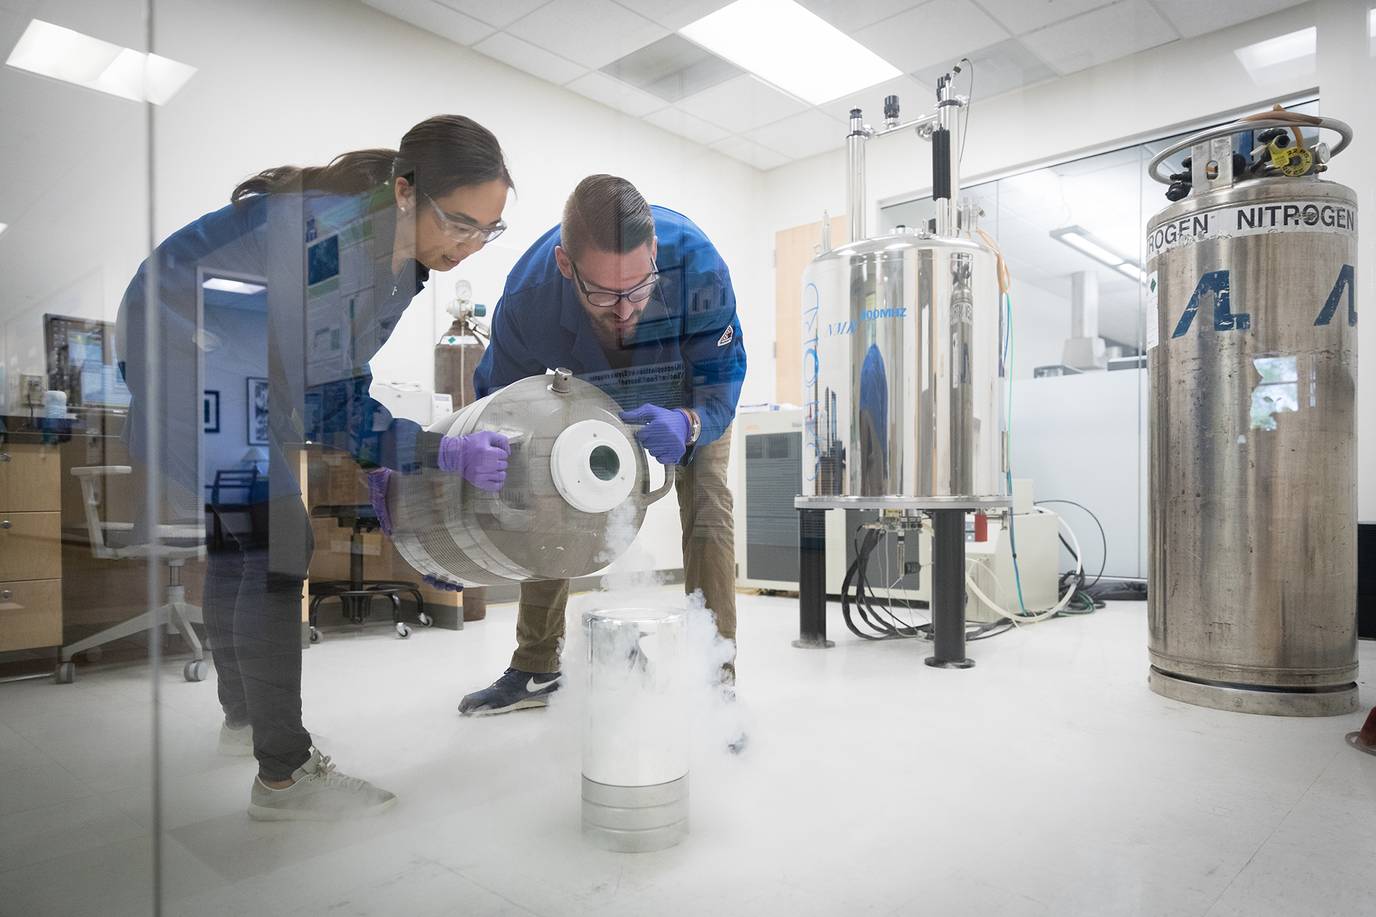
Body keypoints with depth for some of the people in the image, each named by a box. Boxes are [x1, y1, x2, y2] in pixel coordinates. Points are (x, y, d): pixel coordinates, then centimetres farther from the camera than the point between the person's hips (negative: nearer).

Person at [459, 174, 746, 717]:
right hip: (591, 400, 2)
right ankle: (535, 670, 15)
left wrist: (688, 424, -60)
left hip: (690, 395, -1)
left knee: (706, 504, -19)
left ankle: (716, 678, -8)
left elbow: (721, 378, -34)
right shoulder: (527, 296, -38)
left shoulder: (696, 263, -44)